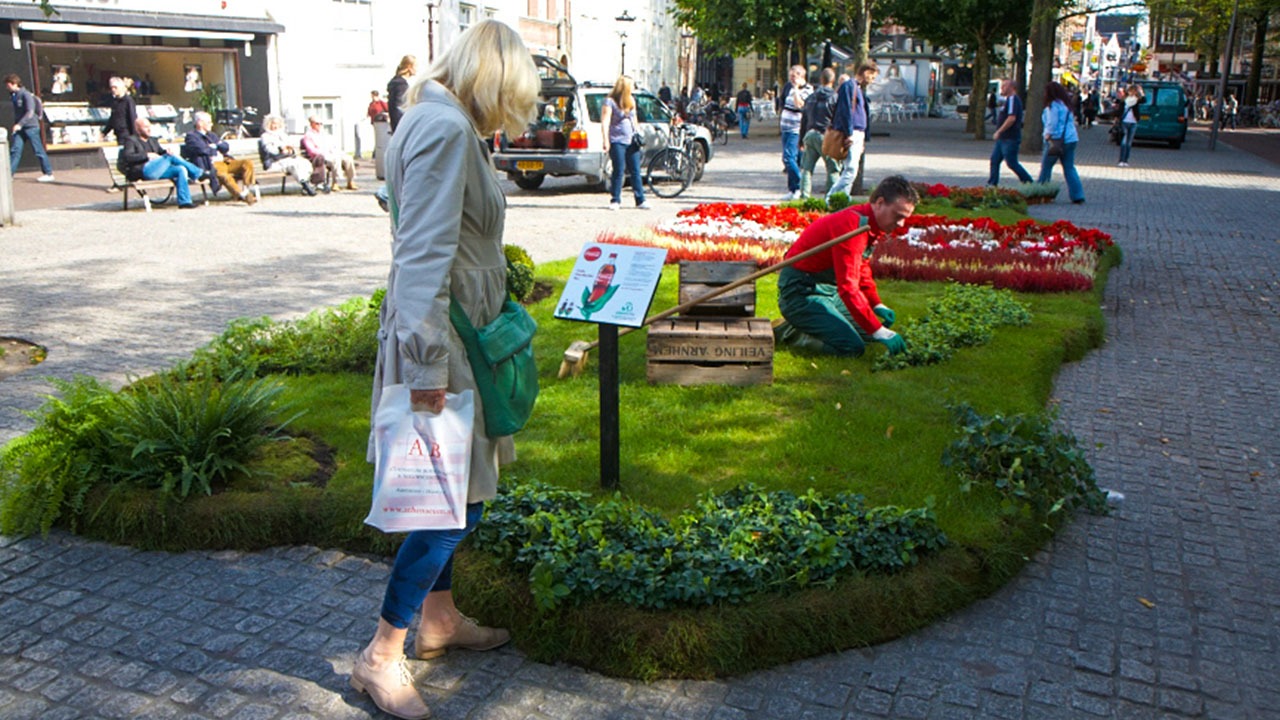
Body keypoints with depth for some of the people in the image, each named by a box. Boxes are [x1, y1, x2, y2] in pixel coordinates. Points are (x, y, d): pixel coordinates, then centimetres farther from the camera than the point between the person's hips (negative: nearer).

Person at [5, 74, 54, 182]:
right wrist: (15, 124, 13)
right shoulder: (13, 95, 12)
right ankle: (9, 173, 0)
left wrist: (19, 124, -24)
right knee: (15, 149, 1)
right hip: (19, 128, 7)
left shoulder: (26, 94, -13)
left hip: (31, 126, -7)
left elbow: (30, 112, -19)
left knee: (38, 151, -1)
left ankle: (48, 174, 6)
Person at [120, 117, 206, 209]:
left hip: (158, 171, 8)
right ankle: (198, 174, -12)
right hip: (143, 171, -8)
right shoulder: (131, 140, 8)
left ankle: (184, 201, -24)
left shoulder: (152, 140, 32)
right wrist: (147, 155, -11)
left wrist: (166, 152, 2)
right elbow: (127, 157, -7)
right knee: (170, 157, -21)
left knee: (181, 169, -17)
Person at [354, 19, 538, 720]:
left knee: (450, 494, 19)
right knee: (456, 502, -4)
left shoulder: (441, 121, 13)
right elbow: (425, 253, -25)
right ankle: (381, 656, 10)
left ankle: (440, 619, 35)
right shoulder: (446, 126, -18)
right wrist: (425, 359, -26)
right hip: (442, 335, -11)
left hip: (455, 329, 11)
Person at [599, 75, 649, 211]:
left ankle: (640, 200, 6)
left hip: (632, 141, 6)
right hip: (617, 142, -6)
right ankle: (616, 200, 5)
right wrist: (606, 140, -18)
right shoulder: (610, 101, -5)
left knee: (635, 171, 4)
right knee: (618, 171, -3)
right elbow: (605, 122, -11)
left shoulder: (631, 101, 16)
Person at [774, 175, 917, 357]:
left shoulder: (873, 226, 6)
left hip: (828, 289, 10)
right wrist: (879, 331, -30)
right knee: (852, 347, -21)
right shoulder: (852, 224, -26)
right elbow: (848, 287, -30)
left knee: (870, 332, 13)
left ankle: (803, 325, 14)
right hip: (802, 293, -10)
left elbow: (862, 269, 23)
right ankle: (789, 332, -4)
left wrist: (877, 305, 9)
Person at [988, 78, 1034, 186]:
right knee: (994, 160, 7)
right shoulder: (1008, 100, 18)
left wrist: (999, 131, -22)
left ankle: (1029, 183, 4)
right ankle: (992, 184, 8)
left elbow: (1011, 118, -26)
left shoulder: (1013, 99, -15)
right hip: (1002, 138, 11)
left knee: (1012, 163, -6)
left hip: (1010, 139, -11)